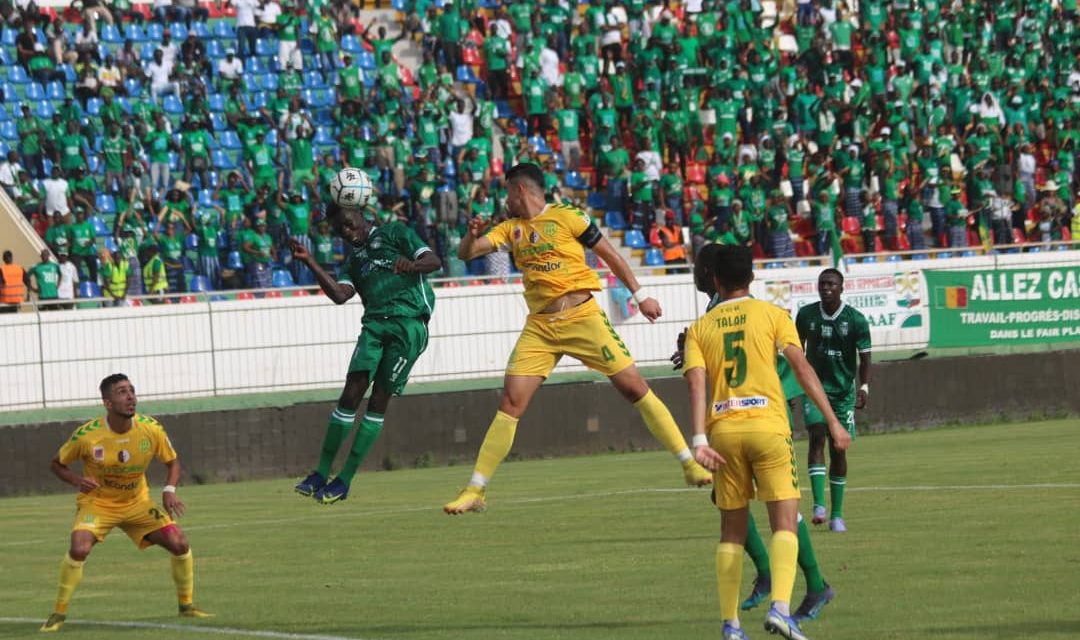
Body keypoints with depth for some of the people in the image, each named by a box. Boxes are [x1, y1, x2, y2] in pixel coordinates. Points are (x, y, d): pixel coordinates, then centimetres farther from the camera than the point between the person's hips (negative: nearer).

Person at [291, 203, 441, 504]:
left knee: (379, 399, -5)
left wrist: (411, 265, -23)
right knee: (352, 391, -11)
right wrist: (310, 262, 2)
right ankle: (321, 474, -9)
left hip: (409, 323, -4)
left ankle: (345, 480, -4)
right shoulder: (354, 259, 25)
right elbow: (339, 294, 8)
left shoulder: (395, 233, 11)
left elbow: (434, 261, -1)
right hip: (374, 322, 4)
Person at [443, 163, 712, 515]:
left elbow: (609, 254, 5)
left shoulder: (567, 217, -1)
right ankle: (474, 491, -2)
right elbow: (466, 253, 6)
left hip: (581, 316, -4)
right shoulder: (511, 228, 13)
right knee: (510, 404, -5)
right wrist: (472, 234, -16)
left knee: (635, 387, -8)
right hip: (539, 325, 4)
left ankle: (690, 465, -1)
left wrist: (640, 295, 3)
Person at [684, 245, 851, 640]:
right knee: (785, 523, -4)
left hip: (723, 432, 3)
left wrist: (699, 440, -10)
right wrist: (832, 421, -3)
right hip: (767, 427, -3)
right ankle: (780, 607, -25)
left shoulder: (699, 329, 11)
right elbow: (801, 367, -3)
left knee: (732, 530, 12)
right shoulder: (771, 314, 6)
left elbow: (697, 383, -2)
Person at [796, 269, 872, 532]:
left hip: (843, 391, 0)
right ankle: (819, 505, -28)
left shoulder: (855, 320, -6)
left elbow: (865, 358, -8)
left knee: (838, 450, 4)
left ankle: (836, 515, 13)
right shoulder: (806, 315, 0)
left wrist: (864, 387, -24)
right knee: (817, 436, -21)